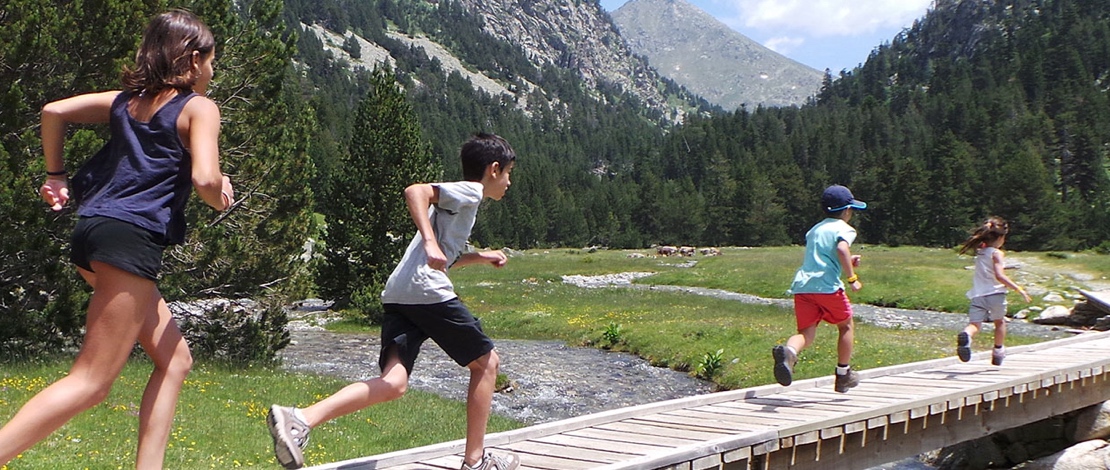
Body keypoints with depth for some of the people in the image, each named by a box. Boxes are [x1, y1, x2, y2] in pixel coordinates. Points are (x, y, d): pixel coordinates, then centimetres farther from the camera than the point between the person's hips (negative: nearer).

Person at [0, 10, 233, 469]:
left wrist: (55, 175, 23)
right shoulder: (199, 108, -1)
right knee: (91, 381, -9)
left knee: (174, 359, 15)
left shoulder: (125, 100, 20)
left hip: (93, 229, 9)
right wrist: (222, 197, 6)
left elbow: (53, 111, 16)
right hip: (131, 238, -9)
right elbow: (204, 178, -15)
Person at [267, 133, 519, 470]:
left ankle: (299, 418, -26)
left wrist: (480, 257, 48)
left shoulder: (459, 199, 33)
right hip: (427, 291, -8)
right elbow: (416, 191, -15)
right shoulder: (470, 191, 3)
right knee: (485, 362, 9)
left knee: (393, 384, -9)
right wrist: (431, 243, -25)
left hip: (397, 296, 8)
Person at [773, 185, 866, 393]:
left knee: (806, 334, -1)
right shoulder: (844, 228, 5)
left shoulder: (814, 229, 27)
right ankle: (843, 375, 25)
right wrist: (852, 277, -13)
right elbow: (841, 249, -17)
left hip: (801, 285, 5)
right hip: (827, 285, -5)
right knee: (845, 325, 18)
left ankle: (788, 351, -35)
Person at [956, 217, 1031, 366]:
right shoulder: (997, 253, -7)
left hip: (978, 295, 4)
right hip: (995, 293, -4)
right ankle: (998, 352, 33)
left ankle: (965, 335, -43)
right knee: (999, 322, 22)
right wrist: (1019, 289, -17)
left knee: (974, 323, -8)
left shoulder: (979, 251, 12)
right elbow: (999, 276, -18)